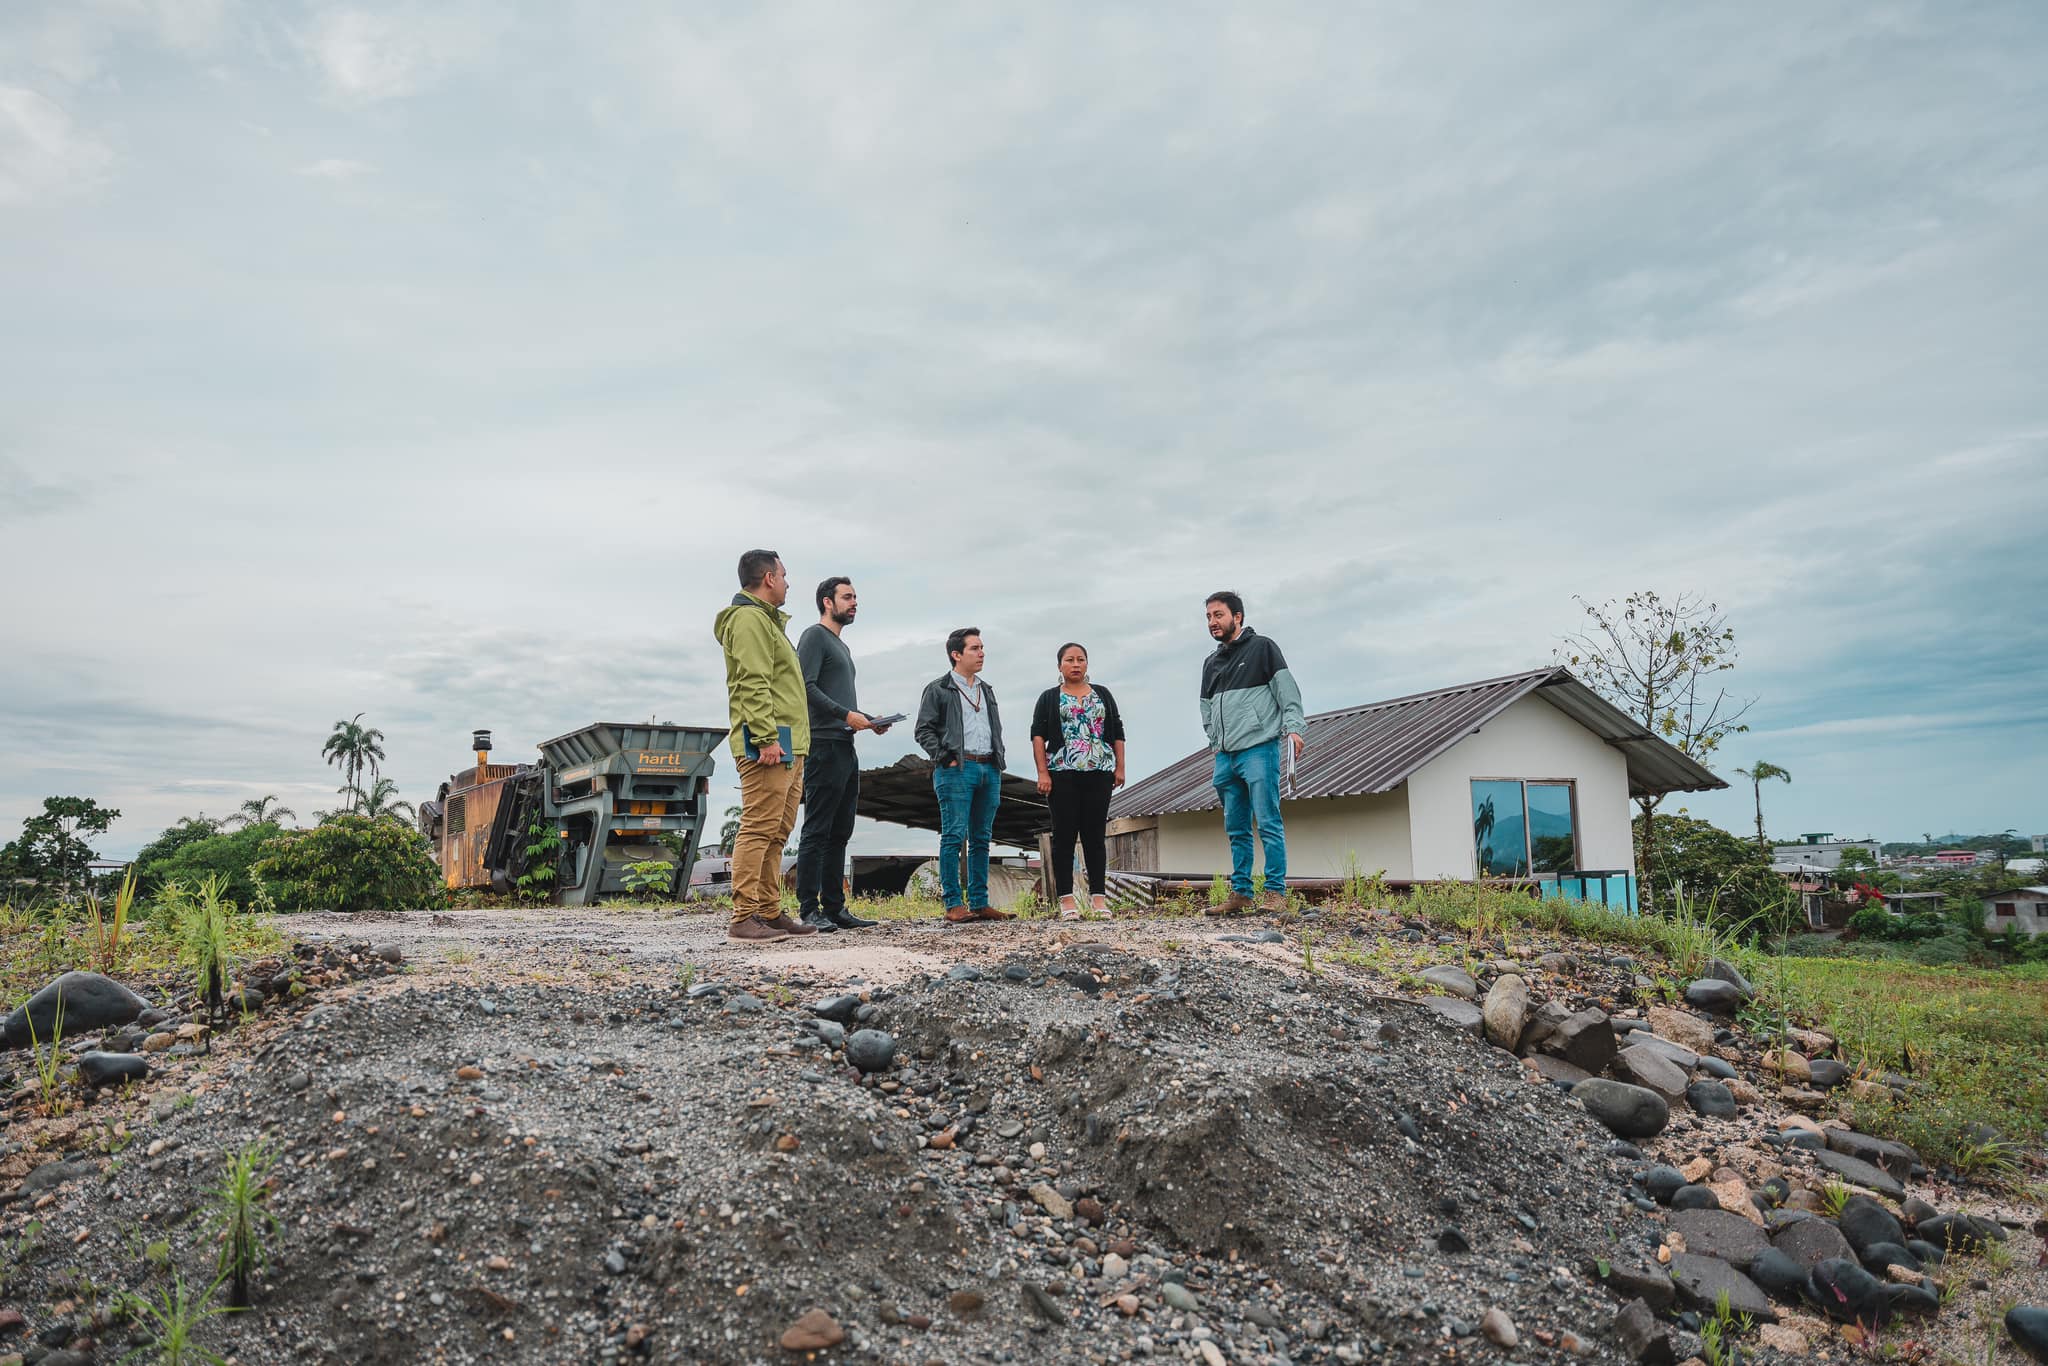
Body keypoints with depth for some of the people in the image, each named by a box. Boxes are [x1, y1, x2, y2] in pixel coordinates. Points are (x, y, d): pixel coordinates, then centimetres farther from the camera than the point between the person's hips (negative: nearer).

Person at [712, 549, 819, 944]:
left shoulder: (767, 620, 26)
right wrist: (767, 737, -24)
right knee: (758, 830, -11)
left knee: (777, 834, 11)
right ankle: (744, 919, -10)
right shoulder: (749, 619, -8)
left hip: (787, 748, 11)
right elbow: (753, 685, -18)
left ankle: (769, 913, 16)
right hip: (768, 747, -11)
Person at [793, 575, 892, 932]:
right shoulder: (815, 636, -2)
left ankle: (834, 908, 13)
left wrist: (869, 721, 12)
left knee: (839, 833, 9)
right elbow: (805, 687, -15)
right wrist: (846, 714, -19)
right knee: (817, 831, -9)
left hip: (846, 748, 10)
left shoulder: (842, 647, 26)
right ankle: (809, 910, -7)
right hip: (824, 745, -10)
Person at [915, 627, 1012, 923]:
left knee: (981, 839, 7)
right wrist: (945, 759, -12)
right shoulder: (938, 689, 2)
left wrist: (998, 764, 13)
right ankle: (953, 904, -5)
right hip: (956, 770, -6)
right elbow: (924, 730, -3)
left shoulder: (987, 691, 22)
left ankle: (979, 903, 11)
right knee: (954, 836, -8)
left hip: (989, 770, 7)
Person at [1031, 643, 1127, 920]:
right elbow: (1038, 736, 2)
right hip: (1063, 774, -2)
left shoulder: (1102, 694, 16)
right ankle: (1066, 899, 1)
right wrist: (1043, 773, -9)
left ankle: (1098, 897, 6)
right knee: (1064, 834, -2)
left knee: (1095, 834, 2)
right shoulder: (1049, 698, 9)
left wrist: (1120, 767, 5)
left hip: (1099, 773, 2)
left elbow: (1117, 733, 15)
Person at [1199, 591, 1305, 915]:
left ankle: (1276, 891, -4)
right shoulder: (1211, 663, 20)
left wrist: (1292, 727, -15)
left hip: (1258, 750, -7)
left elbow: (1287, 689, -5)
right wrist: (1214, 742, 15)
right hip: (1226, 756, 7)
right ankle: (1240, 893, 14)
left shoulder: (1262, 647, 2)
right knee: (1236, 828, 9)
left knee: (1268, 823, -7)